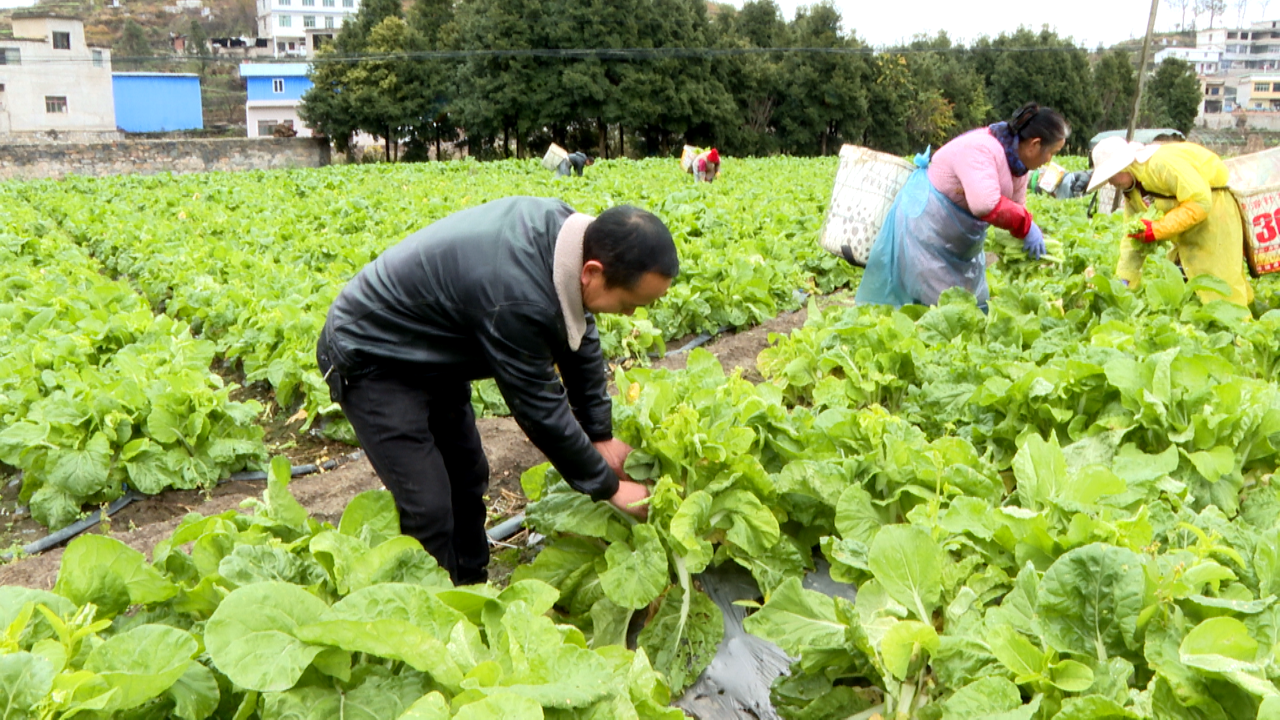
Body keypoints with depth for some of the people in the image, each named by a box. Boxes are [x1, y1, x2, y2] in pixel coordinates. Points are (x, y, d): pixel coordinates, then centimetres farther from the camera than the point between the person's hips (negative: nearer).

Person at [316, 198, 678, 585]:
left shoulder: (566, 228, -13)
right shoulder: (518, 299, -39)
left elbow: (580, 341, 0)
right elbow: (541, 410, -26)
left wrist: (601, 434, 3)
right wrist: (609, 487, -14)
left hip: (430, 354, 9)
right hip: (370, 359, -9)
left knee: (468, 478, 14)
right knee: (429, 507, -10)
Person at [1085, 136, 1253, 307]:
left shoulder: (1163, 163, -23)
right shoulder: (1131, 192, 5)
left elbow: (1200, 202, -27)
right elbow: (1133, 238, 6)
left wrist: (1157, 229, -28)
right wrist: (1123, 282, 0)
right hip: (1187, 236, 9)